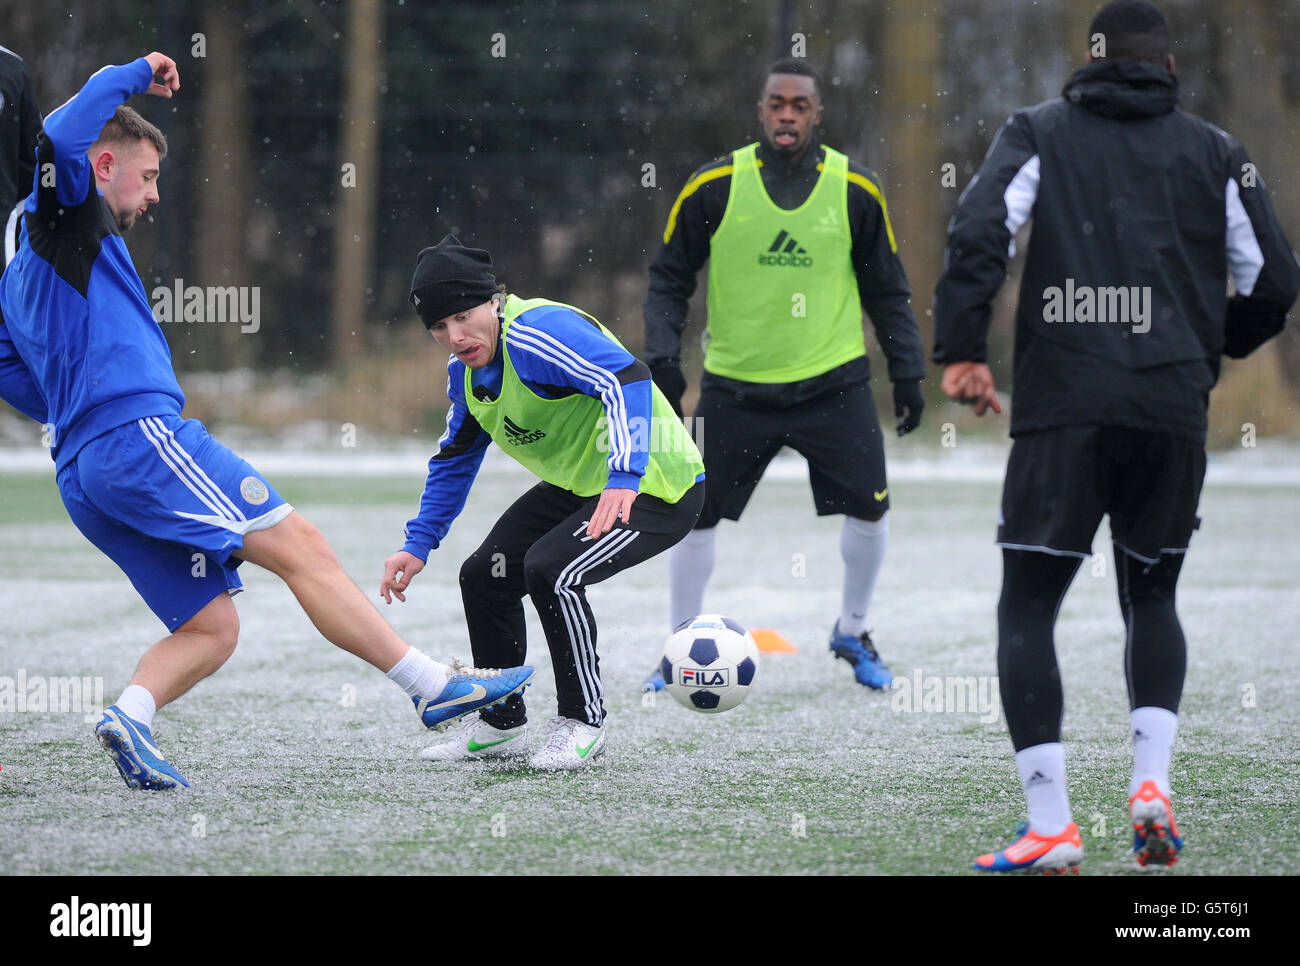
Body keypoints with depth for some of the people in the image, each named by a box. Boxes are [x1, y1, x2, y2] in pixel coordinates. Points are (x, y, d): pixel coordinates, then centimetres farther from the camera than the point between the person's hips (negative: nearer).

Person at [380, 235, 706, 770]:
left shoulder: (536, 333, -27)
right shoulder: (466, 370, 3)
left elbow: (627, 379, -38)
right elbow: (455, 459, 18)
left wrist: (624, 477, -48)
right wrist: (418, 544, 10)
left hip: (656, 486, -10)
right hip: (580, 485, 10)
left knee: (551, 569, -27)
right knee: (485, 574, 7)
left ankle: (582, 723, -8)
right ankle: (501, 723, 25)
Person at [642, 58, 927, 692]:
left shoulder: (856, 191, -2)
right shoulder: (714, 187, -6)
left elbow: (887, 289, 9)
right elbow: (669, 277, 3)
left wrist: (907, 372, 6)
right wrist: (663, 358, -7)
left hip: (832, 381, 1)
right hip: (734, 387, -1)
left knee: (869, 508, -4)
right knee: (694, 513, -1)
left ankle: (852, 634, 21)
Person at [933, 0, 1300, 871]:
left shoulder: (1039, 134, 8)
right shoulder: (1215, 153, 12)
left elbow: (979, 233, -9)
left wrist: (963, 349, -7)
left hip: (1064, 407, -2)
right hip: (1175, 408, 2)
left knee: (1028, 608, 3)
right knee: (1152, 598, 20)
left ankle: (1051, 826, -8)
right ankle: (1153, 779, -1)